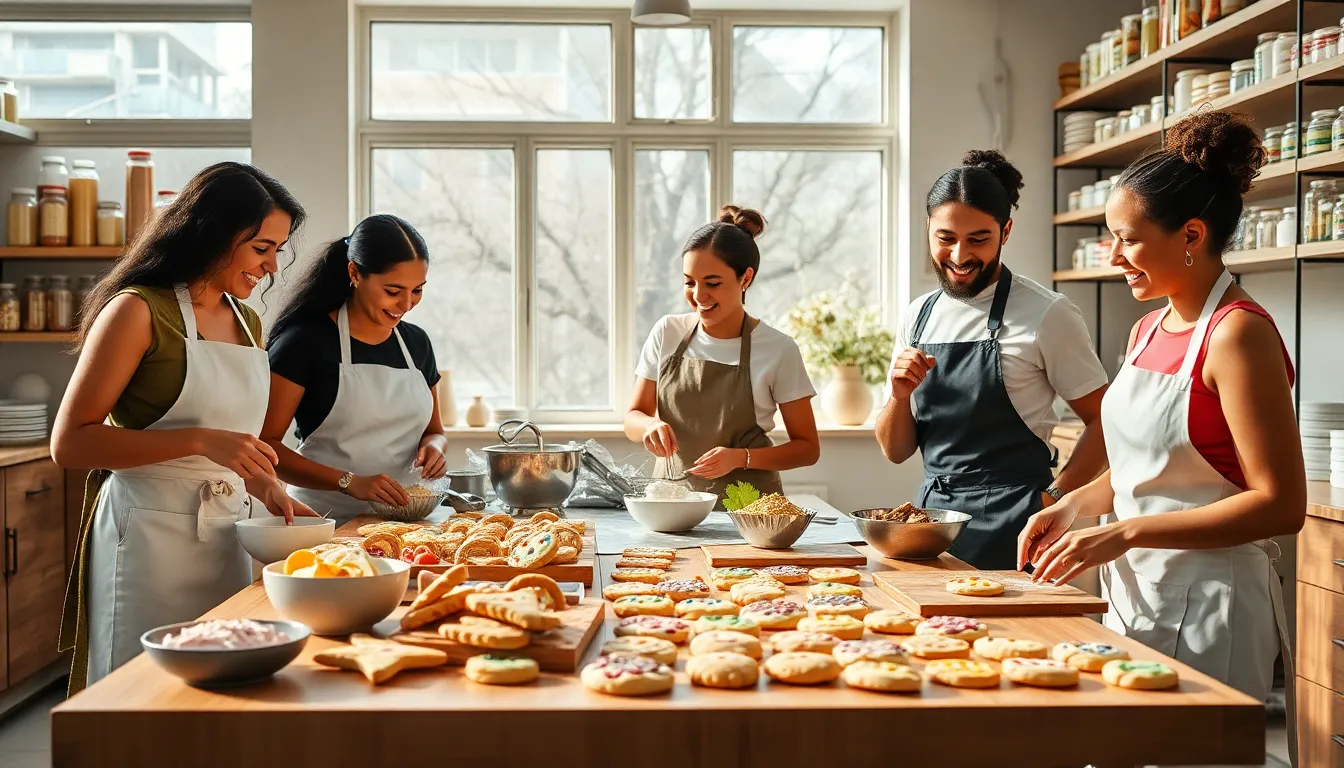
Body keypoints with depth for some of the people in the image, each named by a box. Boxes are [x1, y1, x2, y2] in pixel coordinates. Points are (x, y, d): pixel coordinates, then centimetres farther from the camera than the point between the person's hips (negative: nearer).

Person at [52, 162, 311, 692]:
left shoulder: (247, 322, 13)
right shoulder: (138, 311, -9)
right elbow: (69, 442, -13)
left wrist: (267, 489, 5)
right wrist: (200, 441, -21)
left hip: (229, 534, 7)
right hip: (150, 534, -7)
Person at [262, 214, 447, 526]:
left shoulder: (416, 342, 14)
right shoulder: (307, 341, -4)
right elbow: (264, 443, -10)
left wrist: (433, 446, 4)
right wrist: (350, 483, -19)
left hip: (401, 519, 5)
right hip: (325, 519, -5)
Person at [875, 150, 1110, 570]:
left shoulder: (1047, 314, -10)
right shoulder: (917, 317, 7)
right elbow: (896, 451, 9)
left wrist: (1053, 497, -13)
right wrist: (900, 397, -9)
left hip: (1011, 531, -5)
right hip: (932, 519, 5)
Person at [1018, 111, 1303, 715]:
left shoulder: (1237, 333, -16)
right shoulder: (1148, 330, 9)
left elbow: (1280, 504, -19)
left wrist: (1125, 533, -22)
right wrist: (1074, 505, 3)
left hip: (1205, 605, -8)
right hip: (1132, 593, 8)